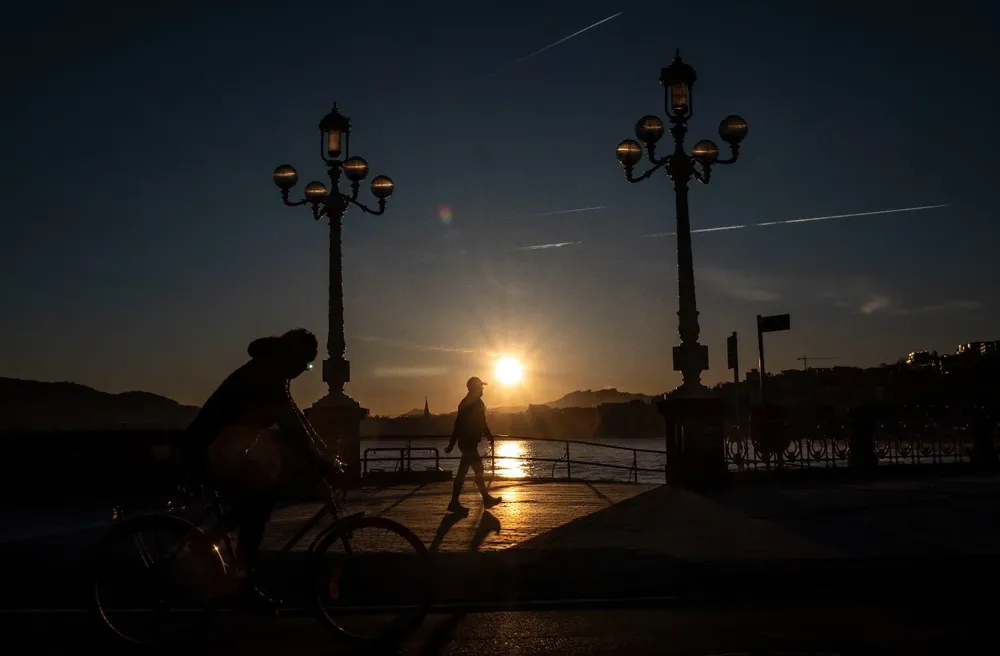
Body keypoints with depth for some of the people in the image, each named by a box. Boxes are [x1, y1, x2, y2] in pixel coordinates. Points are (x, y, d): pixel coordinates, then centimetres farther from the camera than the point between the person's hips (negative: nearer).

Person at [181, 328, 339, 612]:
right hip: (208, 451, -10)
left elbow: (298, 422, 13)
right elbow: (291, 429, -25)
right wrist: (321, 465, -20)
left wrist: (328, 457, 9)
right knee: (260, 495, -13)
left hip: (220, 450, 10)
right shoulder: (264, 377, -20)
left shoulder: (271, 377, 11)